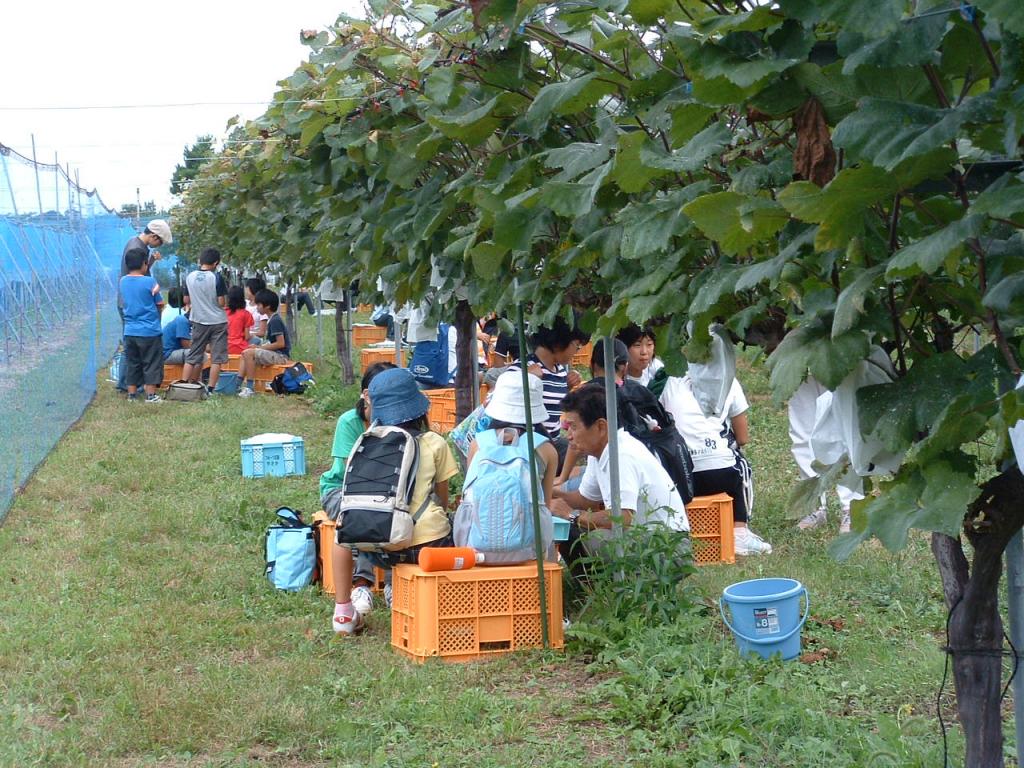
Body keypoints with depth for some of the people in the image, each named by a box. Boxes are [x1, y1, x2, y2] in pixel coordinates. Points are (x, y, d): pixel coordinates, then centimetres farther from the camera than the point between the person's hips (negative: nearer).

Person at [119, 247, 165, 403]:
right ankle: (151, 395, 2)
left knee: (132, 363, 12)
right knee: (151, 363, 2)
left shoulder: (122, 282, 4)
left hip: (130, 331, 5)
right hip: (149, 331, -5)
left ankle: (132, 393, 15)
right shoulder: (149, 282, -12)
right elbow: (160, 304, -4)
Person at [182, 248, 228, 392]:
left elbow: (186, 300, 7)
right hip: (217, 321, -4)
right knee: (216, 358, 3)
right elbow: (221, 302, -13)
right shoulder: (217, 277, -13)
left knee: (193, 356, 11)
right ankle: (211, 389, -1)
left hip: (198, 321, 4)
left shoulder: (190, 277, 0)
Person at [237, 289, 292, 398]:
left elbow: (281, 343, -21)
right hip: (275, 354, 11)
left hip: (281, 355, -11)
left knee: (249, 353, -22)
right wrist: (260, 346, 4)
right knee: (245, 353, 10)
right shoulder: (272, 320, 15)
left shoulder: (275, 321, -15)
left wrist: (260, 347, -14)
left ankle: (249, 388, -19)